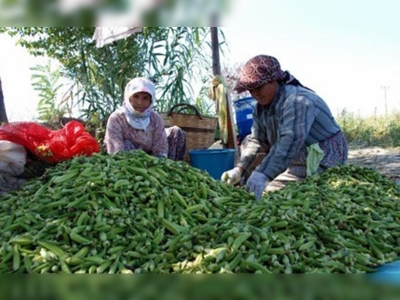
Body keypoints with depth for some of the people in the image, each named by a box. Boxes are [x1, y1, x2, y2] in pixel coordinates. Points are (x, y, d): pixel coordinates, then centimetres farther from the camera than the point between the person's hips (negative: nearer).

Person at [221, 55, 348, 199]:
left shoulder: (297, 101, -26)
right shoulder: (261, 107, 1)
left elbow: (291, 141, -39)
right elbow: (257, 140, -1)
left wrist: (263, 174, -49)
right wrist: (240, 169, -16)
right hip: (297, 156, 9)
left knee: (270, 190, -22)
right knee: (248, 142, 7)